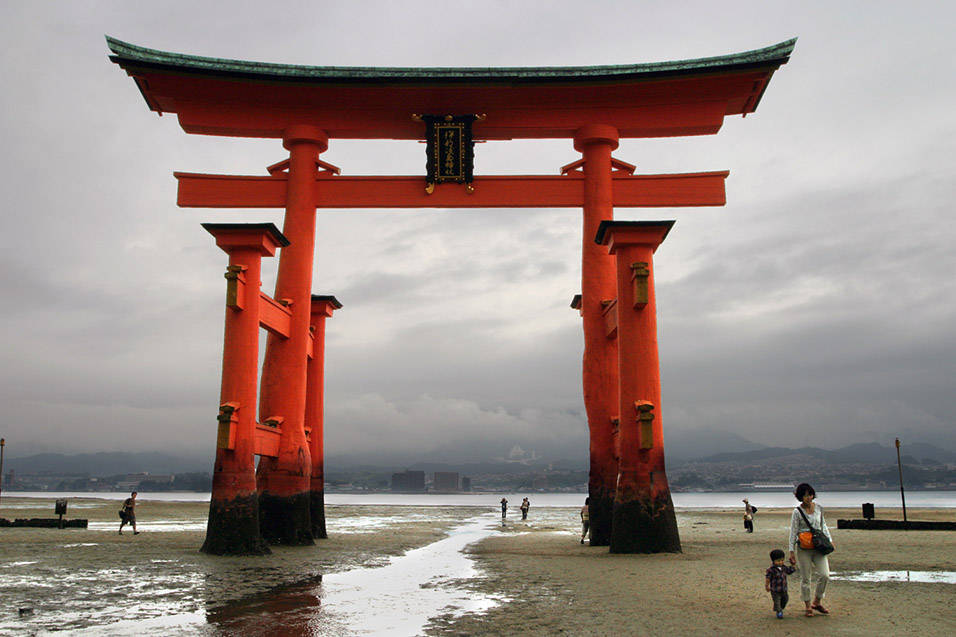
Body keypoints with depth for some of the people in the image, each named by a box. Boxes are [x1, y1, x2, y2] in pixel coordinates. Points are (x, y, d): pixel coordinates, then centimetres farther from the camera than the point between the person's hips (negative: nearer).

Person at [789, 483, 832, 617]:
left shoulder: (819, 508, 6)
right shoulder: (797, 512, -6)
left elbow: (823, 526, 20)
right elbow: (793, 532, -4)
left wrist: (829, 541, 12)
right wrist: (791, 552, -6)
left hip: (819, 546, 3)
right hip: (804, 548, -3)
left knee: (825, 575, -7)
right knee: (805, 578, 3)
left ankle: (817, 602, 13)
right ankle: (808, 607, 15)